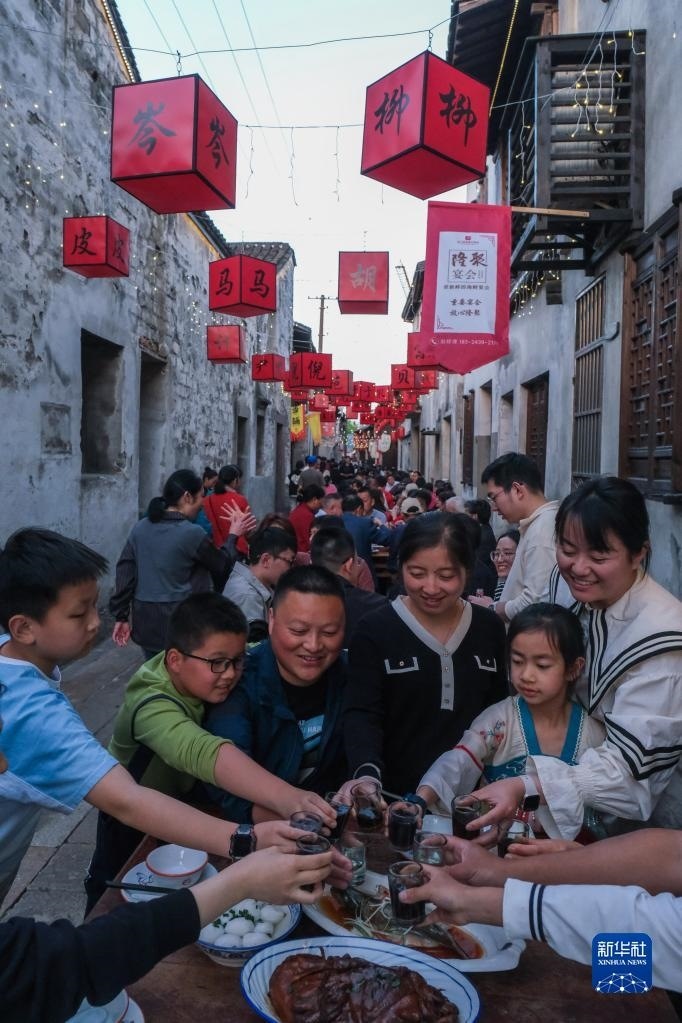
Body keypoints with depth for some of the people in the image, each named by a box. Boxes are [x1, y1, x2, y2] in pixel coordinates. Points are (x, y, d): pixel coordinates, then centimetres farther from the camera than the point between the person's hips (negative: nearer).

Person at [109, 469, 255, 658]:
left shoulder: (140, 528, 3)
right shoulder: (192, 533, -15)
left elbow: (125, 572, 4)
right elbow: (222, 564, -1)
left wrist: (121, 615, 9)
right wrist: (233, 535, 14)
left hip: (145, 622, 6)